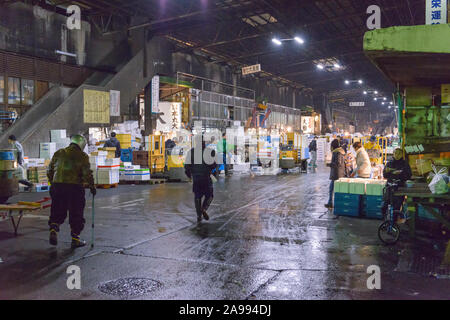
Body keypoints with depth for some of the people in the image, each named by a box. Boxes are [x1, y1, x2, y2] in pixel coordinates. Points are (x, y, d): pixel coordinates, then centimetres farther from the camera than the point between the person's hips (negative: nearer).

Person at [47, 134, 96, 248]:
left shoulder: (58, 153, 11)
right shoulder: (82, 156, -3)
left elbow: (50, 171, 15)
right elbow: (87, 173, -8)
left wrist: (53, 183, 26)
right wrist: (92, 186, 3)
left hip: (57, 186, 4)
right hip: (74, 187, -4)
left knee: (57, 212, 17)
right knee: (76, 214, 7)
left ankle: (53, 231, -1)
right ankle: (75, 239, 11)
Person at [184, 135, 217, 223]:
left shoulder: (191, 151, 5)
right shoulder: (208, 151, -7)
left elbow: (187, 165, 4)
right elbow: (212, 164, -18)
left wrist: (189, 175, 19)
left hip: (195, 178, 3)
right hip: (206, 177, -3)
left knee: (197, 196, 14)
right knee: (209, 195, 13)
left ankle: (199, 215, 10)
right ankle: (204, 209, -10)